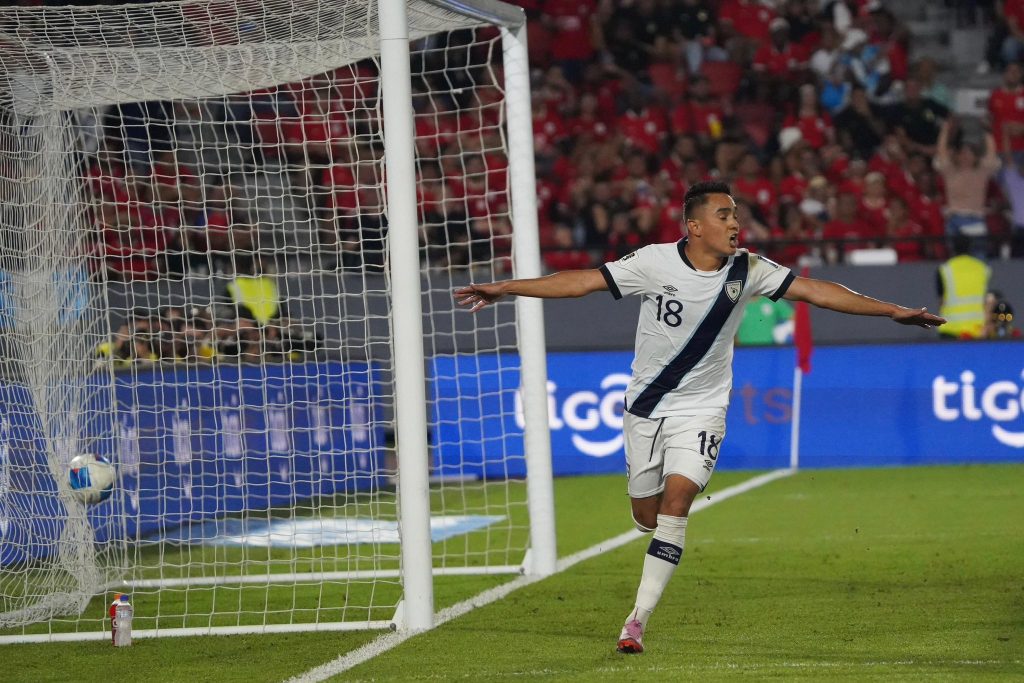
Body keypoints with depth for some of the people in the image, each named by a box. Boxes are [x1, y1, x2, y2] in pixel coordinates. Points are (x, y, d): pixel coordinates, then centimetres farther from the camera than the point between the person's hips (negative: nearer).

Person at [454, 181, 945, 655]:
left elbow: (816, 291, -7)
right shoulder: (656, 263, -14)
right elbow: (582, 281, -12)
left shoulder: (747, 269, -9)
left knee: (675, 504, -19)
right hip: (646, 407, 0)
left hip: (702, 411, 0)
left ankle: (638, 619, -15)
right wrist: (504, 288, -16)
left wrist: (892, 311, -11)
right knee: (647, 518, 7)